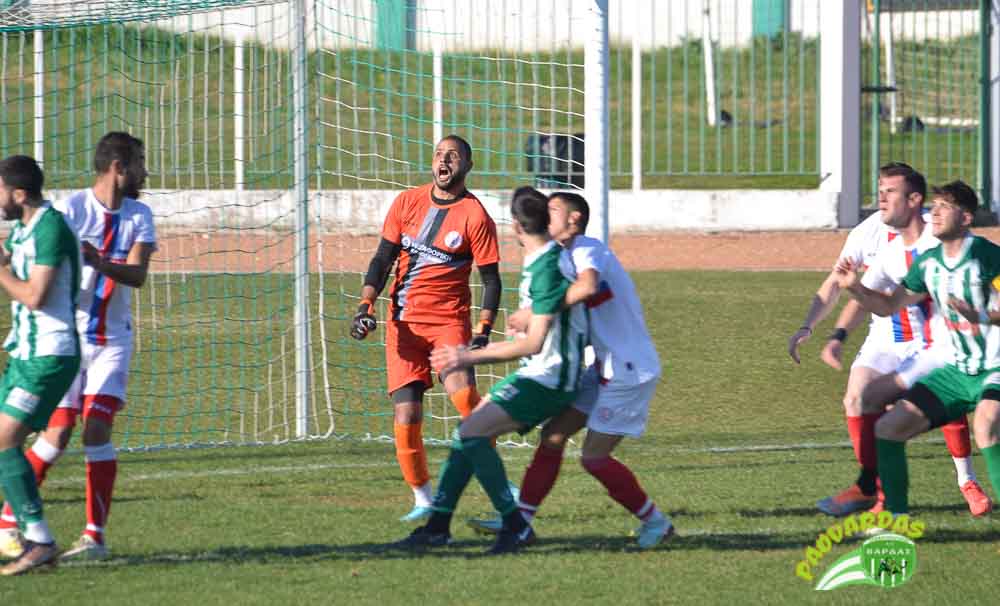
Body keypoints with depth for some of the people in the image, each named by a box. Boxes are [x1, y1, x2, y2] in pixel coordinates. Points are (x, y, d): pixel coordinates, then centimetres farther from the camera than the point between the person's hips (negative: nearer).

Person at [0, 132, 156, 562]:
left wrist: (100, 263, -32)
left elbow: (137, 275, -12)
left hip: (112, 340, 3)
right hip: (67, 336, -3)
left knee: (97, 430, -9)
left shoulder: (139, 217, 3)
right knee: (57, 434, -5)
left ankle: (95, 536, -7)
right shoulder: (71, 210, -9)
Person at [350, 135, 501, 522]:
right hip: (404, 321, 3)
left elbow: (491, 279, -2)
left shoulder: (475, 215, -4)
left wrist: (484, 331, -13)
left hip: (450, 319, -3)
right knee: (406, 413, -4)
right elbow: (383, 258, 10)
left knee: (461, 390, -29)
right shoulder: (408, 202, 7)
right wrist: (366, 305, -3)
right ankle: (422, 499, 10)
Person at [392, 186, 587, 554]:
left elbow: (534, 344, -24)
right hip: (535, 373, 10)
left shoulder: (548, 270, -22)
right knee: (468, 434, 7)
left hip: (548, 378, -10)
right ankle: (438, 526, 11)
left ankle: (516, 526, -13)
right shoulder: (538, 261, 9)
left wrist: (471, 357, -20)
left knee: (472, 432, -20)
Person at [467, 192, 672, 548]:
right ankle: (521, 520, 8)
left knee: (594, 458, -7)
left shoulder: (586, 248, -15)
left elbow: (586, 286, -37)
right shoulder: (566, 255, 17)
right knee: (553, 436, 6)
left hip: (629, 371, -10)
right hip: (607, 369, 10)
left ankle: (655, 522, 7)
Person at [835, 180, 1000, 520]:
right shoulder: (928, 263, 5)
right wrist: (855, 288, 0)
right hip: (958, 371, 8)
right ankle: (896, 517, 16)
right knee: (887, 428, 4)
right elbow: (890, 305, 17)